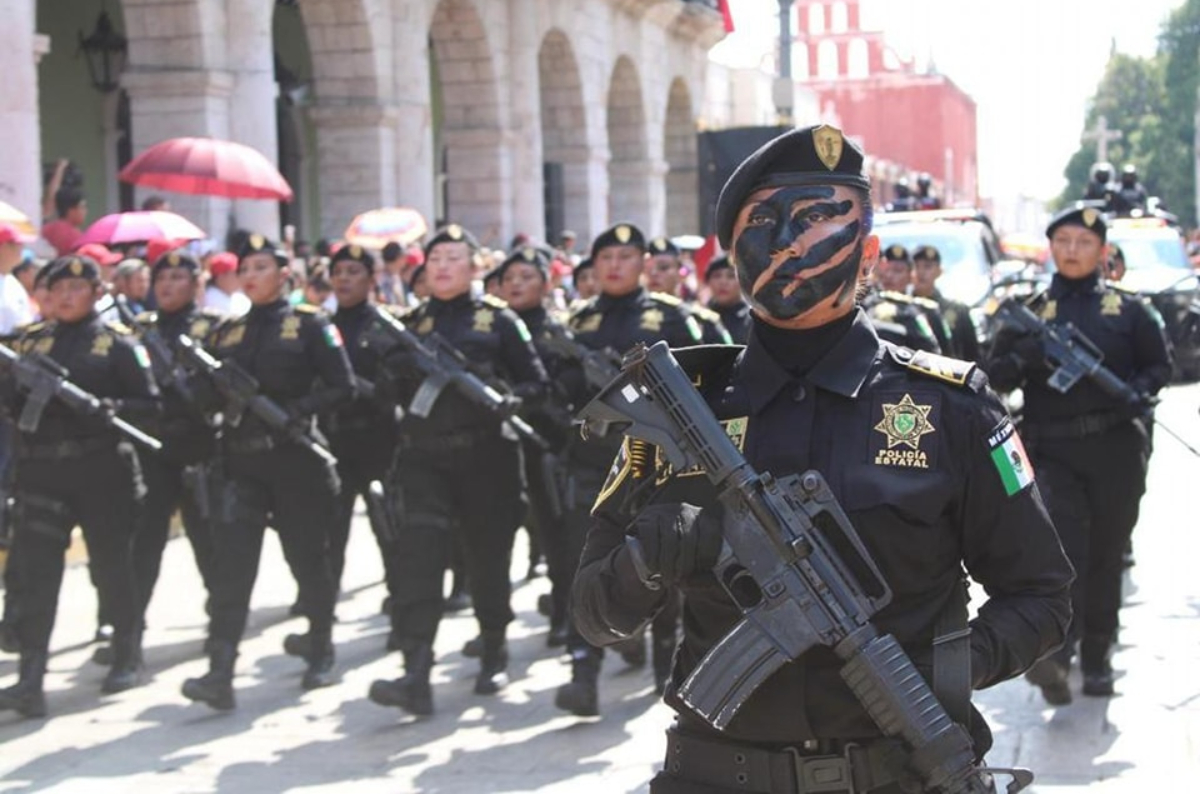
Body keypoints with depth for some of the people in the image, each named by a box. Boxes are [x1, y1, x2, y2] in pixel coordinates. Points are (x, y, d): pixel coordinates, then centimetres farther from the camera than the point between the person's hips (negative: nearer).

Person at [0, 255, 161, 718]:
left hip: (101, 470, -3)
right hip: (42, 471, 3)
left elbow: (150, 404, -3)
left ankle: (127, 658, 28)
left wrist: (109, 407, -21)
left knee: (112, 566, 9)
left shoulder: (116, 342, 1)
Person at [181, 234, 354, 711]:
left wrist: (295, 411, -19)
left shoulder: (309, 325, -1)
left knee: (308, 557, 9)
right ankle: (220, 673, -18)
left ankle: (321, 654, 29)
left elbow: (343, 386, -7)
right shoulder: (226, 333, 13)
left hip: (297, 458, -3)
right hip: (241, 460, 3)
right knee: (231, 564, -11)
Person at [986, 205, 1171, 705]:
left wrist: (1140, 392, -9)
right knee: (1062, 548, -17)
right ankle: (1055, 653, -24)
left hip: (1115, 451, 1)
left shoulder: (1126, 309, 8)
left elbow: (1160, 364, 13)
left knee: (1106, 556, 7)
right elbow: (995, 376, 8)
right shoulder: (1032, 312, 9)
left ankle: (1096, 659, 18)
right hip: (1053, 451, -1)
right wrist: (1026, 357, -14)